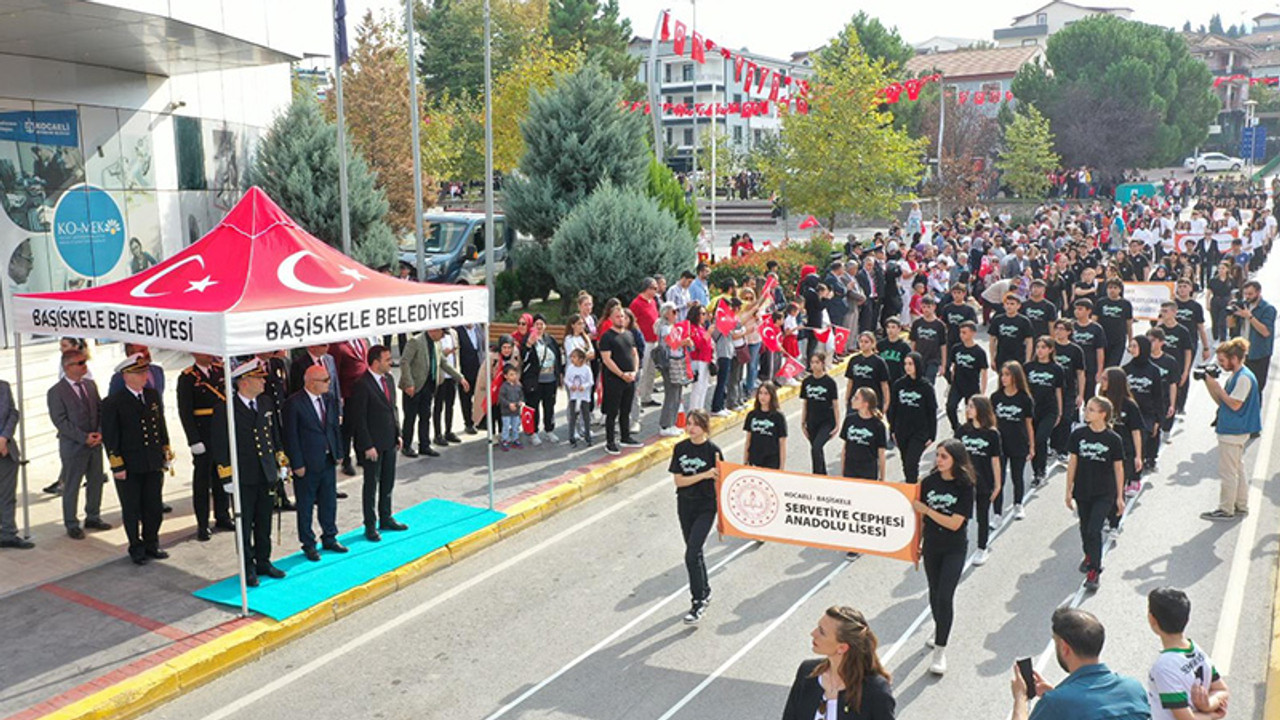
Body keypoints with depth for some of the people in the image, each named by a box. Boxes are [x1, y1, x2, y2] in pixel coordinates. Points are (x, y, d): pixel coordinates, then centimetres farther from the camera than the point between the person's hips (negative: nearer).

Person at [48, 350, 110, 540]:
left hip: (95, 443, 6)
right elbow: (60, 421, -13)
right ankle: (71, 524, 16)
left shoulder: (90, 385, 8)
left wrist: (100, 433, -6)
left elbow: (100, 410, 10)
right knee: (71, 487, 4)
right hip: (72, 446, -6)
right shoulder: (56, 392, -10)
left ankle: (93, 517, 29)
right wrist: (84, 438, -17)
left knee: (96, 482, 14)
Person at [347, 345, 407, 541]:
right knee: (371, 485, 5)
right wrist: (367, 446, -17)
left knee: (388, 483, 17)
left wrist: (397, 434, 12)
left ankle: (386, 519, 32)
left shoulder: (388, 378, 6)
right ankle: (370, 526, 17)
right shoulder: (361, 385, -19)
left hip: (389, 441, 8)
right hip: (372, 444, -7)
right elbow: (358, 419, -17)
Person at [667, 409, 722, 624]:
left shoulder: (712, 450, -11)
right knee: (694, 552, 17)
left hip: (706, 507, -5)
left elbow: (718, 481, -6)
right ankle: (704, 591, 37)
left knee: (692, 554, -12)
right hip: (685, 505, 5)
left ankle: (698, 601, 1)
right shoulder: (680, 448, -1)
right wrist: (704, 475, -19)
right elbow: (678, 480, -5)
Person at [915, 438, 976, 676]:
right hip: (931, 547, 4)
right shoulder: (929, 482, -4)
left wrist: (925, 509, -20)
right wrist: (917, 544, 10)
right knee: (935, 592, 17)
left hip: (954, 550, -4)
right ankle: (939, 629, 42)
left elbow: (954, 523, -20)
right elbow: (921, 518, 5)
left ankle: (940, 649, 0)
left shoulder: (964, 487, -15)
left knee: (945, 596, -8)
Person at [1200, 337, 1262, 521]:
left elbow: (1234, 404, -22)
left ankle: (1226, 510, 6)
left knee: (1227, 472, -2)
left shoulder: (1244, 378, -19)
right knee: (1238, 469, 18)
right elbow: (1221, 401, 12)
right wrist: (1209, 383, 1)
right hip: (1235, 431, 10)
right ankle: (1241, 506, 28)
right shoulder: (1234, 376, 10)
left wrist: (1216, 385, -18)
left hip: (1233, 433, -10)